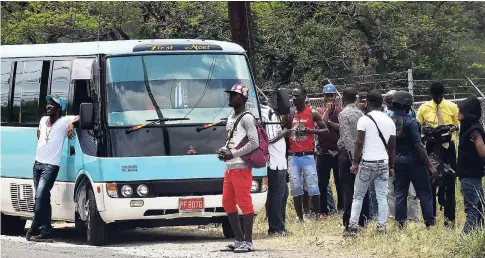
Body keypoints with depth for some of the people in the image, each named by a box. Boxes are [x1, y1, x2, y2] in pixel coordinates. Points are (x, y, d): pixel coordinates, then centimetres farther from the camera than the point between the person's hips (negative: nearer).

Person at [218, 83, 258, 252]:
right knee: (228, 203, 12)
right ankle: (239, 240, 18)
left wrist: (232, 154, -15)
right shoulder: (231, 118, 20)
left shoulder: (246, 118, -8)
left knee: (244, 203, -8)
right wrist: (224, 151, 8)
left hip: (241, 168, -10)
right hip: (229, 167, 10)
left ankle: (248, 242, -7)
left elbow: (254, 143, -15)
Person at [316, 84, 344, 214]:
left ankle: (341, 208, 11)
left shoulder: (340, 111, 4)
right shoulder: (319, 111, 7)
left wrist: (329, 122, -11)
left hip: (338, 151, -1)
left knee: (340, 182, 4)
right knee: (322, 183, 2)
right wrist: (327, 109, -5)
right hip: (323, 152, 1)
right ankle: (323, 211, 8)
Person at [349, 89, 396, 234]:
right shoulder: (389, 121, 8)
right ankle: (381, 226, 2)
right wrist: (391, 166, 15)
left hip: (367, 162, -4)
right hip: (383, 163, 4)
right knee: (382, 196, 5)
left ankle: (353, 225, 1)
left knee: (358, 195, 5)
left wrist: (355, 163, -6)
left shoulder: (364, 120, -6)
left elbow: (359, 143, -11)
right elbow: (392, 146, 10)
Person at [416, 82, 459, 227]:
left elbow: (458, 125, 8)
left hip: (447, 146, 0)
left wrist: (454, 128, -15)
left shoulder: (452, 107, 2)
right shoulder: (424, 108, 2)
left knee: (449, 182, 1)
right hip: (430, 147, 0)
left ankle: (449, 218, 8)